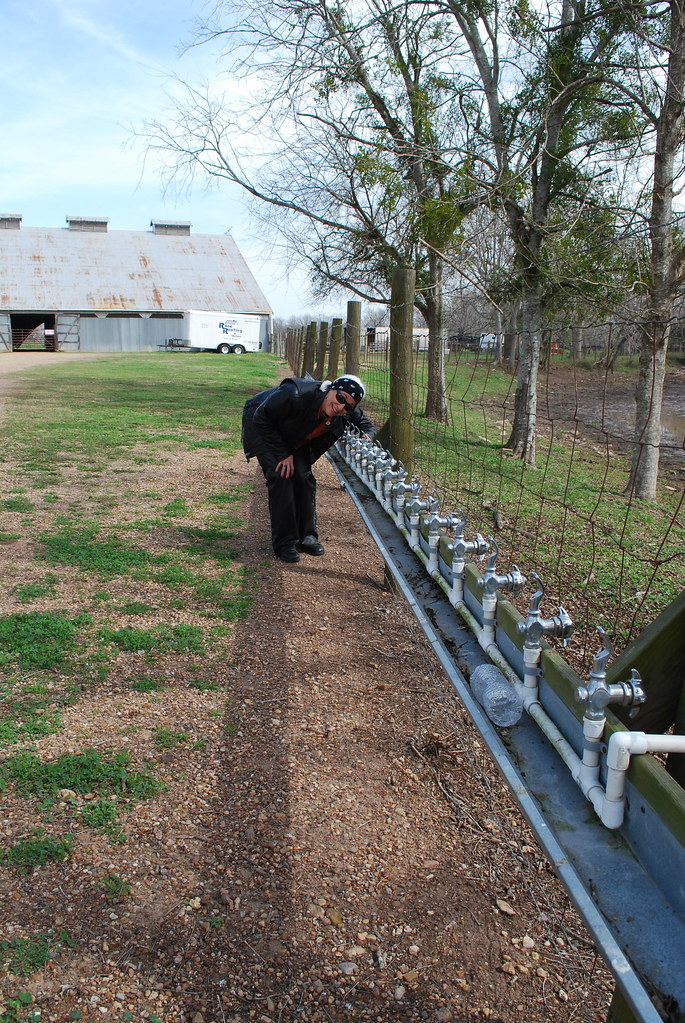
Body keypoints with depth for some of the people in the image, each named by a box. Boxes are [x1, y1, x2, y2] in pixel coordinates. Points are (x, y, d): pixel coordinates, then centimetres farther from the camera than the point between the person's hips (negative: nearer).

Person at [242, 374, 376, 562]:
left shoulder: (347, 414, -22)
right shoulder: (295, 394, -40)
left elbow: (367, 426, -2)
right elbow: (261, 419, -28)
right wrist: (283, 453, -27)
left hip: (294, 437, 6)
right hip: (262, 428, -5)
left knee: (304, 476, -8)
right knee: (282, 476, -18)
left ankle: (307, 537, 6)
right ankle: (284, 542, -10)